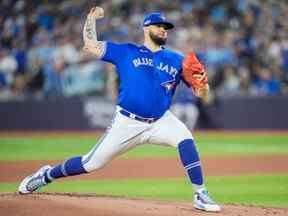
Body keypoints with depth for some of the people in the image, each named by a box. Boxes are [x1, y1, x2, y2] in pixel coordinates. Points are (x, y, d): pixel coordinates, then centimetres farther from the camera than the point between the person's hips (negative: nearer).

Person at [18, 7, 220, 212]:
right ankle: (47, 175, 28)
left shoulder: (176, 59, 8)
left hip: (161, 122, 2)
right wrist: (92, 17, -1)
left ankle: (201, 195, -21)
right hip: (127, 124, -1)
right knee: (91, 164, 2)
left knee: (185, 139, -28)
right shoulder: (126, 52, 4)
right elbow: (90, 45, 3)